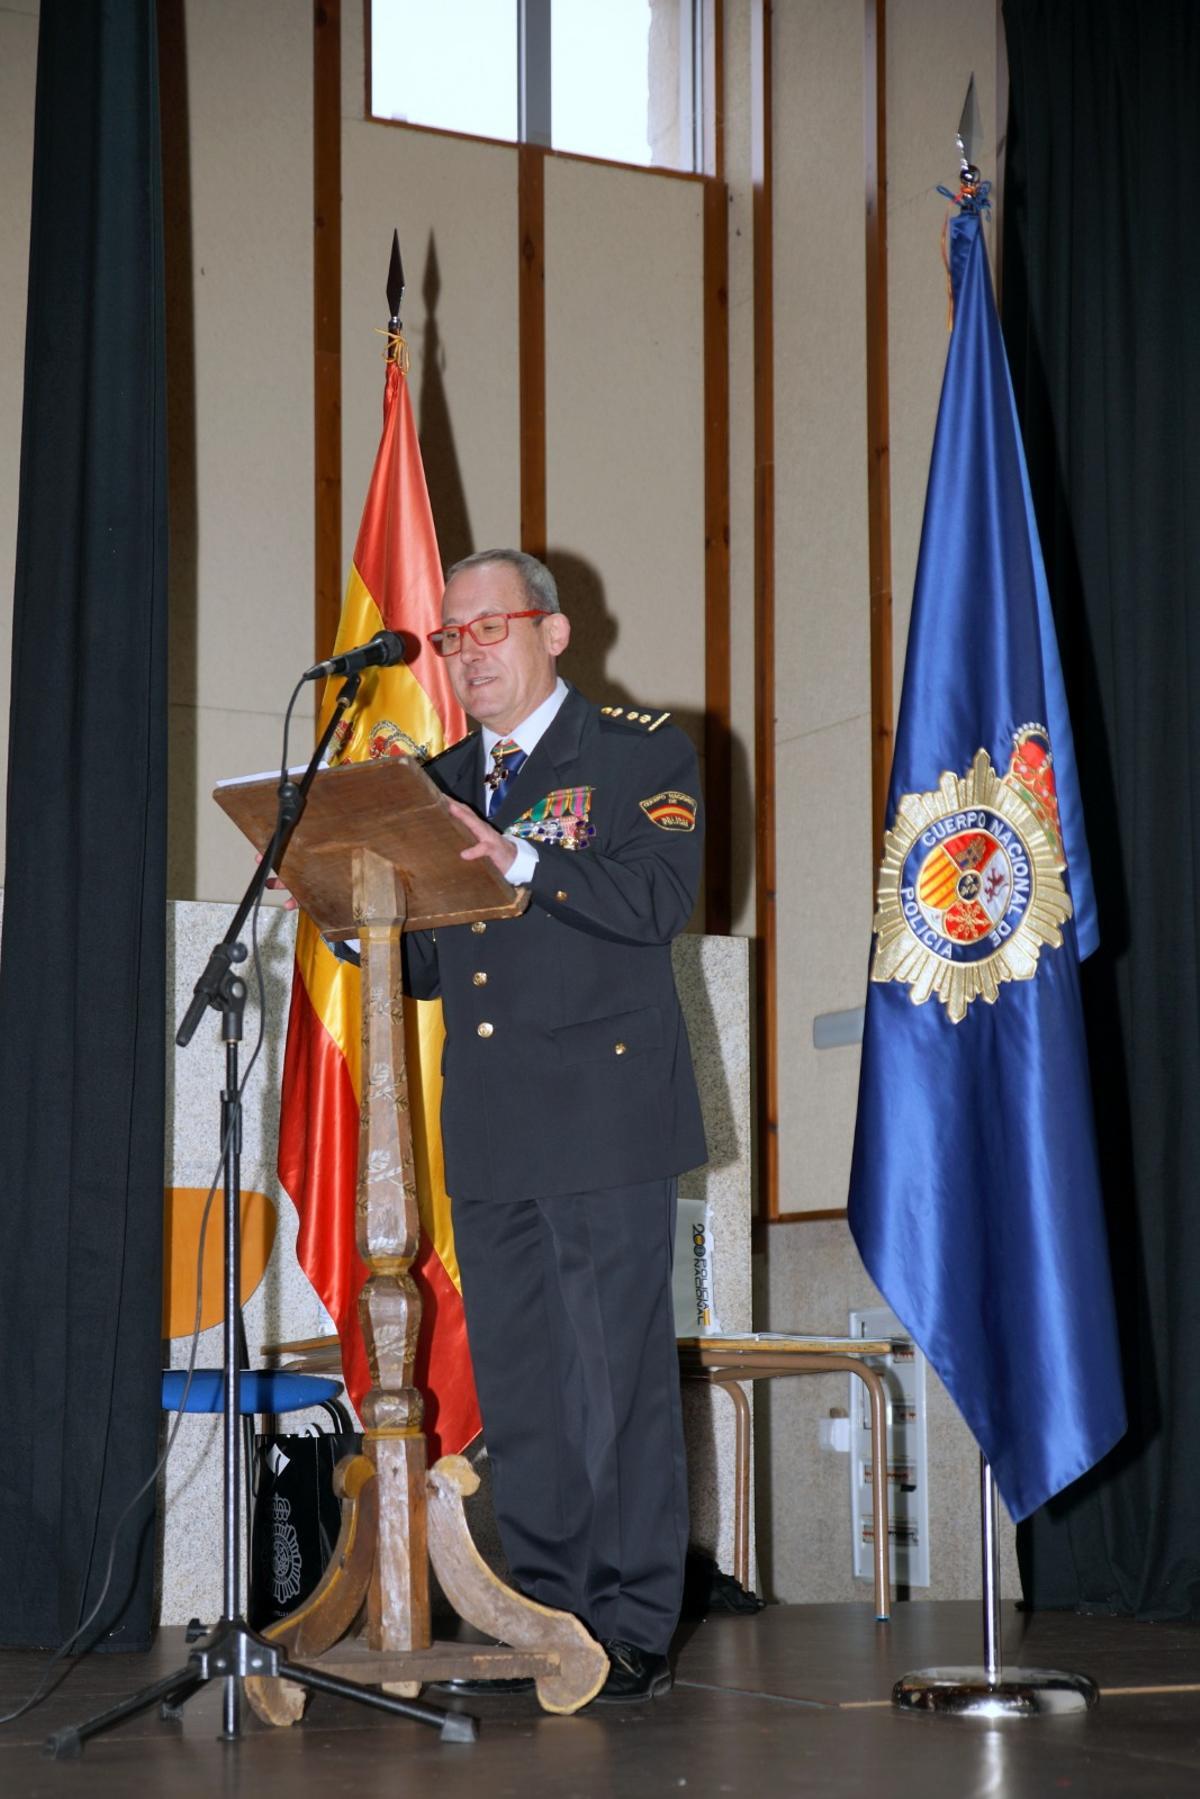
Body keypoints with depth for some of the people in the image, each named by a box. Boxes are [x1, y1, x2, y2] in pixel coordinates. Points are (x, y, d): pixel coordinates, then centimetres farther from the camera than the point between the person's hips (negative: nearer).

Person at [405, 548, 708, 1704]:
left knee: (621, 1377, -5)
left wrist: (523, 863, -20)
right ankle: (547, 1619, 13)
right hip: (488, 1130, 6)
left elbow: (661, 898, -14)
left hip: (604, 1113, -6)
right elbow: (423, 966, 19)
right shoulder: (440, 784, 19)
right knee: (515, 1386, 6)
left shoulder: (642, 754, 3)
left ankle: (633, 1628, 0)